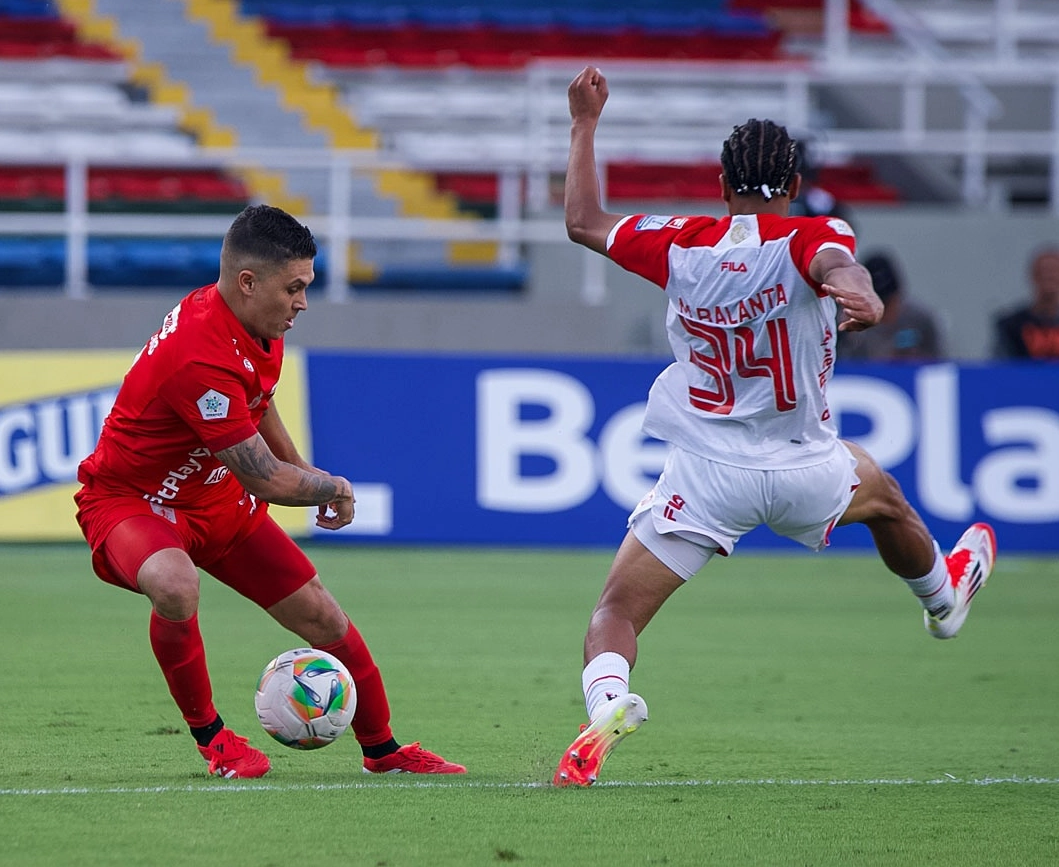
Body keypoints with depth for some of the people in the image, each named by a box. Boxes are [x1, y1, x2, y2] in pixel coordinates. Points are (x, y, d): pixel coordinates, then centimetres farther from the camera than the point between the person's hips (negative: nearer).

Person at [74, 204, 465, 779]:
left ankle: (382, 749, 26)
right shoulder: (201, 357, -35)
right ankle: (208, 734, -16)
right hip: (129, 500, -9)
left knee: (324, 620, 5)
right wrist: (334, 488, -10)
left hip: (216, 499, 9)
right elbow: (264, 480, -28)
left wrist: (305, 473, 23)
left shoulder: (260, 330, -4)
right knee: (175, 589, -40)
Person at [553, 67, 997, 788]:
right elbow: (833, 261, -33)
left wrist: (585, 123, 21)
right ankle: (943, 596, 60)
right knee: (883, 494, 35)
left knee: (615, 613, -3)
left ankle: (607, 700, -34)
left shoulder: (679, 244, -1)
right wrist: (858, 297, -55)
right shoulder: (810, 237, -8)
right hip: (803, 471, 1)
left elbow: (583, 222, 13)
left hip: (705, 476, -1)